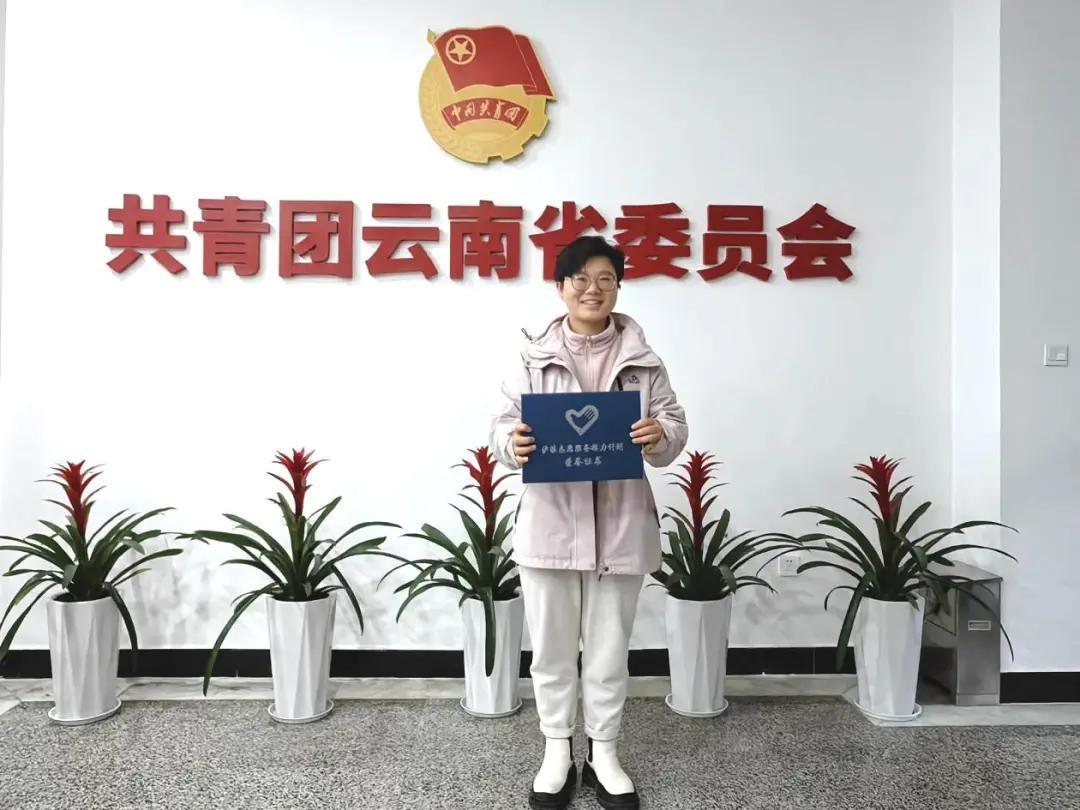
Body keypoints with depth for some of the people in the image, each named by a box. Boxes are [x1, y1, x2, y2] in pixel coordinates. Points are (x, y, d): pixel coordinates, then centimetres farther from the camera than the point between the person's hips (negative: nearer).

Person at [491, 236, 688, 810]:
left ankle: (604, 756, 30)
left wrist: (660, 435, -21)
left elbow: (674, 423, 2)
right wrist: (513, 443, -24)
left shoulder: (642, 359, 4)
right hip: (550, 521, 0)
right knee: (552, 645, 12)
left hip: (620, 523, 0)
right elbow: (506, 422, 0)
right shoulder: (534, 357, 3)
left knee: (609, 648, 12)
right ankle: (557, 753, 31)